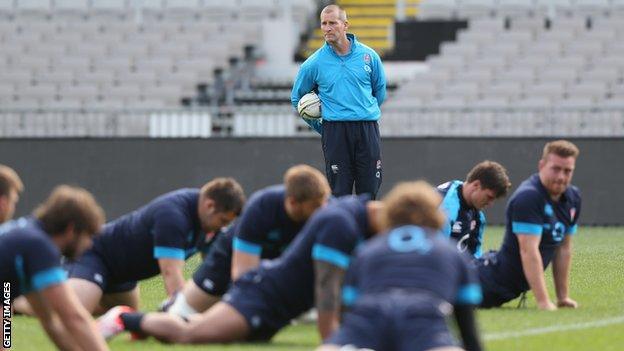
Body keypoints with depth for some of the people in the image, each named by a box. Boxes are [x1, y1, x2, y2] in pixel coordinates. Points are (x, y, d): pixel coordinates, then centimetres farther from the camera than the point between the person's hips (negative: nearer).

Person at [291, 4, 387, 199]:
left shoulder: (368, 56, 4)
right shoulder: (314, 63, 3)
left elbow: (380, 90, 20)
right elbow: (297, 98, 15)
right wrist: (319, 126, 11)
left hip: (367, 130, 1)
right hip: (334, 131, -1)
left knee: (369, 191, 2)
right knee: (339, 193, -3)